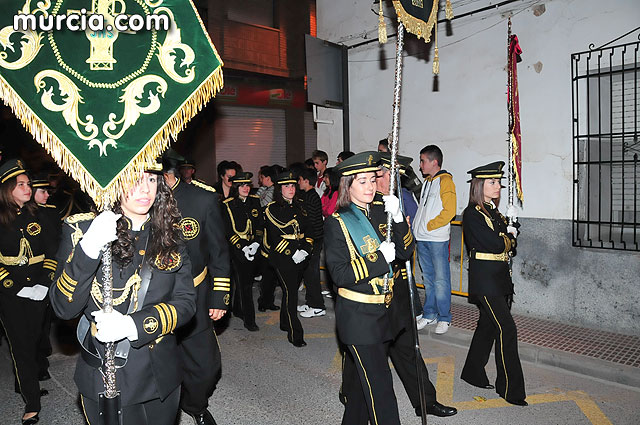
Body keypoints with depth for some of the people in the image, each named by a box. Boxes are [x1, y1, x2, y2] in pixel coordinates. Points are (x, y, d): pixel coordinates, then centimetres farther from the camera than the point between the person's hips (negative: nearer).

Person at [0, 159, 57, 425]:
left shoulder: (34, 216, 8)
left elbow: (49, 251, 10)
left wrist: (45, 280, 0)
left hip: (37, 290, 4)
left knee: (34, 339, 11)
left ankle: (25, 383, 32)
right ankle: (32, 403, 6)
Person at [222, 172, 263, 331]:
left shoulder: (255, 201, 7)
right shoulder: (228, 205, -5)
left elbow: (260, 224, 8)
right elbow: (228, 231, -7)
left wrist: (256, 243, -5)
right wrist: (243, 247, -14)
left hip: (254, 248, 4)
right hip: (237, 249, -4)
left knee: (247, 280, 12)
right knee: (243, 284, -4)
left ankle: (238, 310, 33)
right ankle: (249, 320, 3)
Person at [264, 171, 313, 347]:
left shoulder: (299, 207, 13)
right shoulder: (272, 209, -4)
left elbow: (308, 230, 11)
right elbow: (274, 236, -10)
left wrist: (305, 250, -5)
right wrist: (292, 253, -16)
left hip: (301, 257, 6)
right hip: (283, 258, -5)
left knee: (292, 289, 14)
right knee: (290, 292, -7)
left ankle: (285, 323, 32)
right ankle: (295, 334, -1)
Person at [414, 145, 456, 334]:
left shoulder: (445, 181, -8)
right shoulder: (427, 182, 18)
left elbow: (449, 211, -16)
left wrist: (429, 226, -14)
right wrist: (417, 227, 10)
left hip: (438, 239, -8)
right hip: (422, 239, 8)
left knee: (441, 280, -1)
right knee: (428, 279, 14)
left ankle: (444, 318, 9)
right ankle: (429, 314, 23)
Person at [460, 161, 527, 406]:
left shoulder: (494, 211, 14)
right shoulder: (472, 214, -13)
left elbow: (509, 245, 13)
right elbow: (496, 244, -18)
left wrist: (506, 240, -8)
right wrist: (510, 235, 0)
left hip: (500, 277, 9)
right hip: (485, 278, -8)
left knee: (488, 325, 14)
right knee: (506, 329, -8)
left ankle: (473, 374, 29)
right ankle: (511, 389, 3)